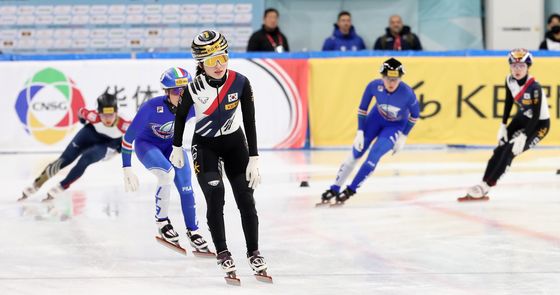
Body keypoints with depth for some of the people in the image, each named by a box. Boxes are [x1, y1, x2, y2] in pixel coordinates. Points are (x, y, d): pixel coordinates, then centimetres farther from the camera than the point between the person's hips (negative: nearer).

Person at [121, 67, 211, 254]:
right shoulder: (152, 107, -35)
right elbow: (128, 137, -24)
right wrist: (126, 168, -21)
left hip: (172, 145, 4)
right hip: (146, 144, -4)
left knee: (186, 188, -4)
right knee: (167, 173, -30)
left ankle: (193, 232, 15)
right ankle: (161, 221, -11)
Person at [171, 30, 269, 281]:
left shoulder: (240, 83, -19)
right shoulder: (194, 87, -20)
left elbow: (250, 122, -12)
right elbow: (181, 115, -1)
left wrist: (253, 160, -13)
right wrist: (177, 148, 8)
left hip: (234, 143, 1)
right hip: (204, 145, -1)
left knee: (246, 199, -2)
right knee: (215, 198, -15)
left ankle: (254, 253, 13)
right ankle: (223, 254, -1)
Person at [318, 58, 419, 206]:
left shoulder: (407, 93, -34)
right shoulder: (374, 86, -29)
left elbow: (415, 114, -13)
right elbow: (362, 108, -11)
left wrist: (403, 137, -11)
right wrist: (360, 132, -13)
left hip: (396, 125, -2)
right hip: (376, 117, 2)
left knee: (374, 154, -17)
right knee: (356, 153, 0)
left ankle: (350, 190, -3)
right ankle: (334, 189, 11)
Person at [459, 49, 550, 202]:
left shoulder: (534, 87, -30)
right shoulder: (510, 80, -10)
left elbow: (536, 115, -27)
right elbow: (509, 101, 5)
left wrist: (523, 137, -29)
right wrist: (503, 126, 2)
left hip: (539, 123, -7)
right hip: (522, 118, 7)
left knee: (510, 151, -17)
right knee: (501, 148, -1)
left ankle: (484, 187, -15)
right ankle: (482, 186, 0)